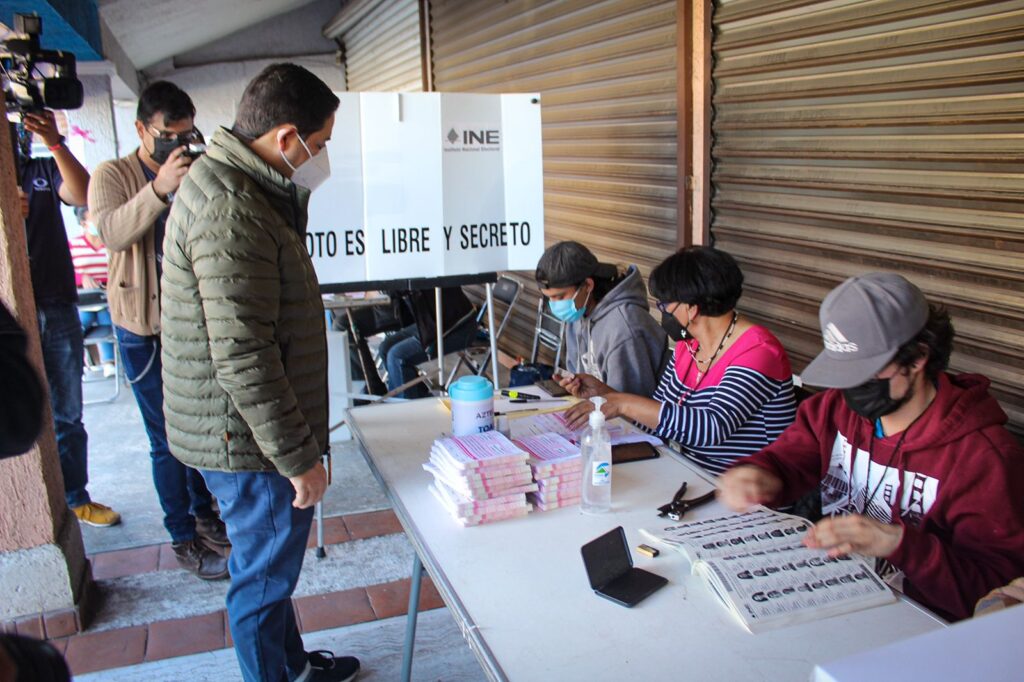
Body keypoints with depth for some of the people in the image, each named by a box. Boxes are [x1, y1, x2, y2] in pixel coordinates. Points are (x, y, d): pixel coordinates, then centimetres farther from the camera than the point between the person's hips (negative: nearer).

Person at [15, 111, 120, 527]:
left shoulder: (45, 170, 11)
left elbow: (82, 195, -9)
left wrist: (55, 143, -22)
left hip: (57, 309, 3)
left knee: (67, 414, 10)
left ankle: (75, 497, 22)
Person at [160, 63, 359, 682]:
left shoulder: (239, 189, 9)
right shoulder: (229, 212, -26)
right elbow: (241, 358, -27)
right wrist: (297, 457, -22)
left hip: (249, 432, 11)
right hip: (250, 442, -11)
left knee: (273, 565, 26)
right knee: (264, 577, 9)